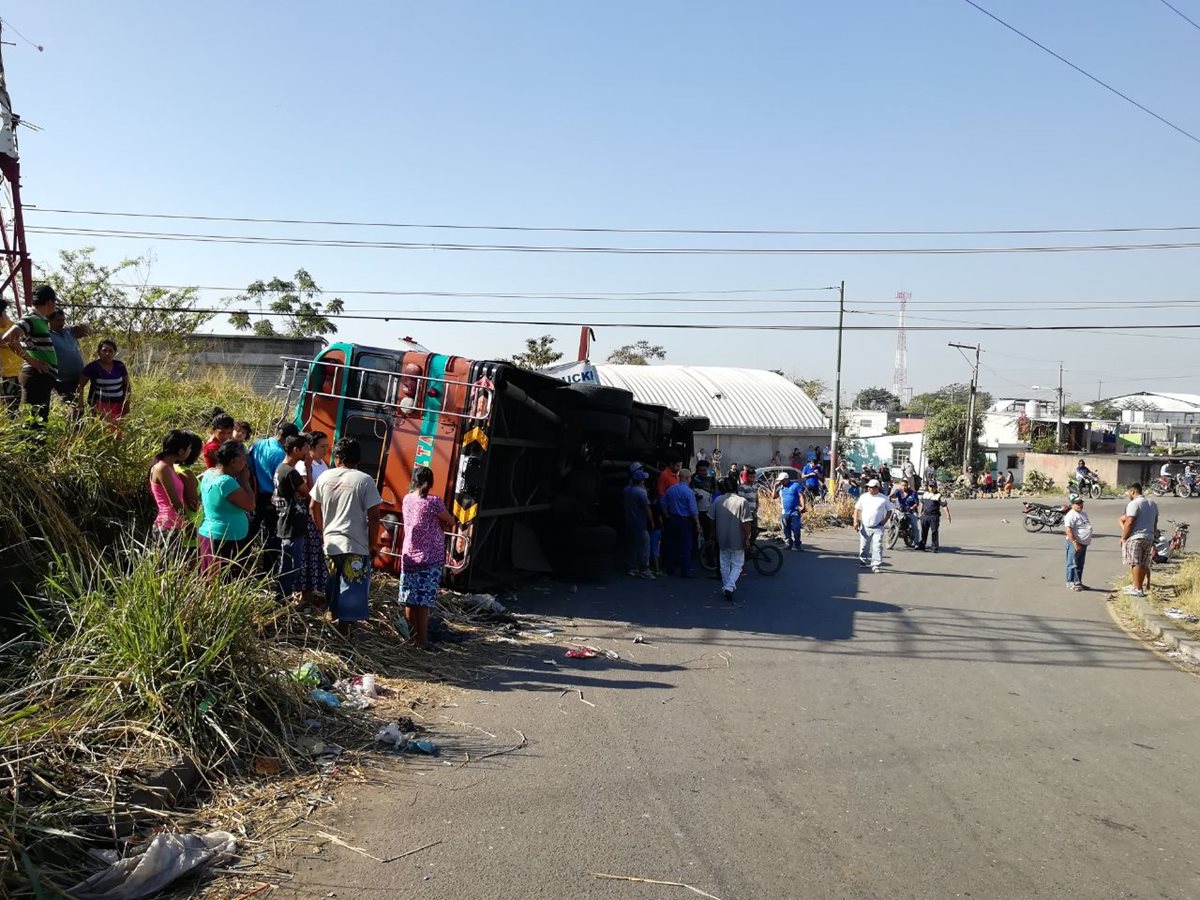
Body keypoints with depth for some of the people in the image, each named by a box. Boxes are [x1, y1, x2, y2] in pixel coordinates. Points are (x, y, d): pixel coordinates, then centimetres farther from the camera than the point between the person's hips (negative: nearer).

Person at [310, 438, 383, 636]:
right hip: (356, 545, -5)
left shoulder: (325, 477, 2)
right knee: (352, 589, 4)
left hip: (331, 542, 5)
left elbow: (314, 507, 12)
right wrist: (373, 544, -3)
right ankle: (344, 629, 6)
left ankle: (336, 620, 39)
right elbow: (373, 516, -14)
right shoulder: (365, 480, -12)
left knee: (334, 583, 23)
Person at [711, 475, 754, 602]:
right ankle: (730, 587, -12)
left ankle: (726, 588, 24)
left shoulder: (718, 501, 1)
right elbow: (746, 523, -14)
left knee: (724, 564, 17)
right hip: (737, 540, -3)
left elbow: (713, 520, 8)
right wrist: (747, 539, -7)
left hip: (722, 539, 4)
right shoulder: (742, 501, -11)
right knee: (737, 565, 5)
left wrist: (714, 535, 21)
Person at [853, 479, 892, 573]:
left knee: (877, 546, -10)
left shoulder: (884, 498, 1)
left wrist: (884, 520, -4)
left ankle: (875, 565, -9)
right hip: (865, 527, 2)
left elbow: (889, 511, 9)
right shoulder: (864, 497, 4)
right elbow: (857, 509, 8)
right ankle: (863, 561, 31)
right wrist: (856, 521, -3)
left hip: (878, 527, -2)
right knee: (864, 546, 11)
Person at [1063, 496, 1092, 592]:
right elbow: (1068, 530, -22)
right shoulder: (1071, 515, -15)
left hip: (1083, 543, 9)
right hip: (1075, 543, -9)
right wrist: (1075, 543, -26)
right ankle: (1071, 583, -4)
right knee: (1073, 564, -6)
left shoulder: (1084, 514, 15)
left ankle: (1078, 582, 21)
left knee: (1080, 565, 14)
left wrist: (1088, 540, 21)